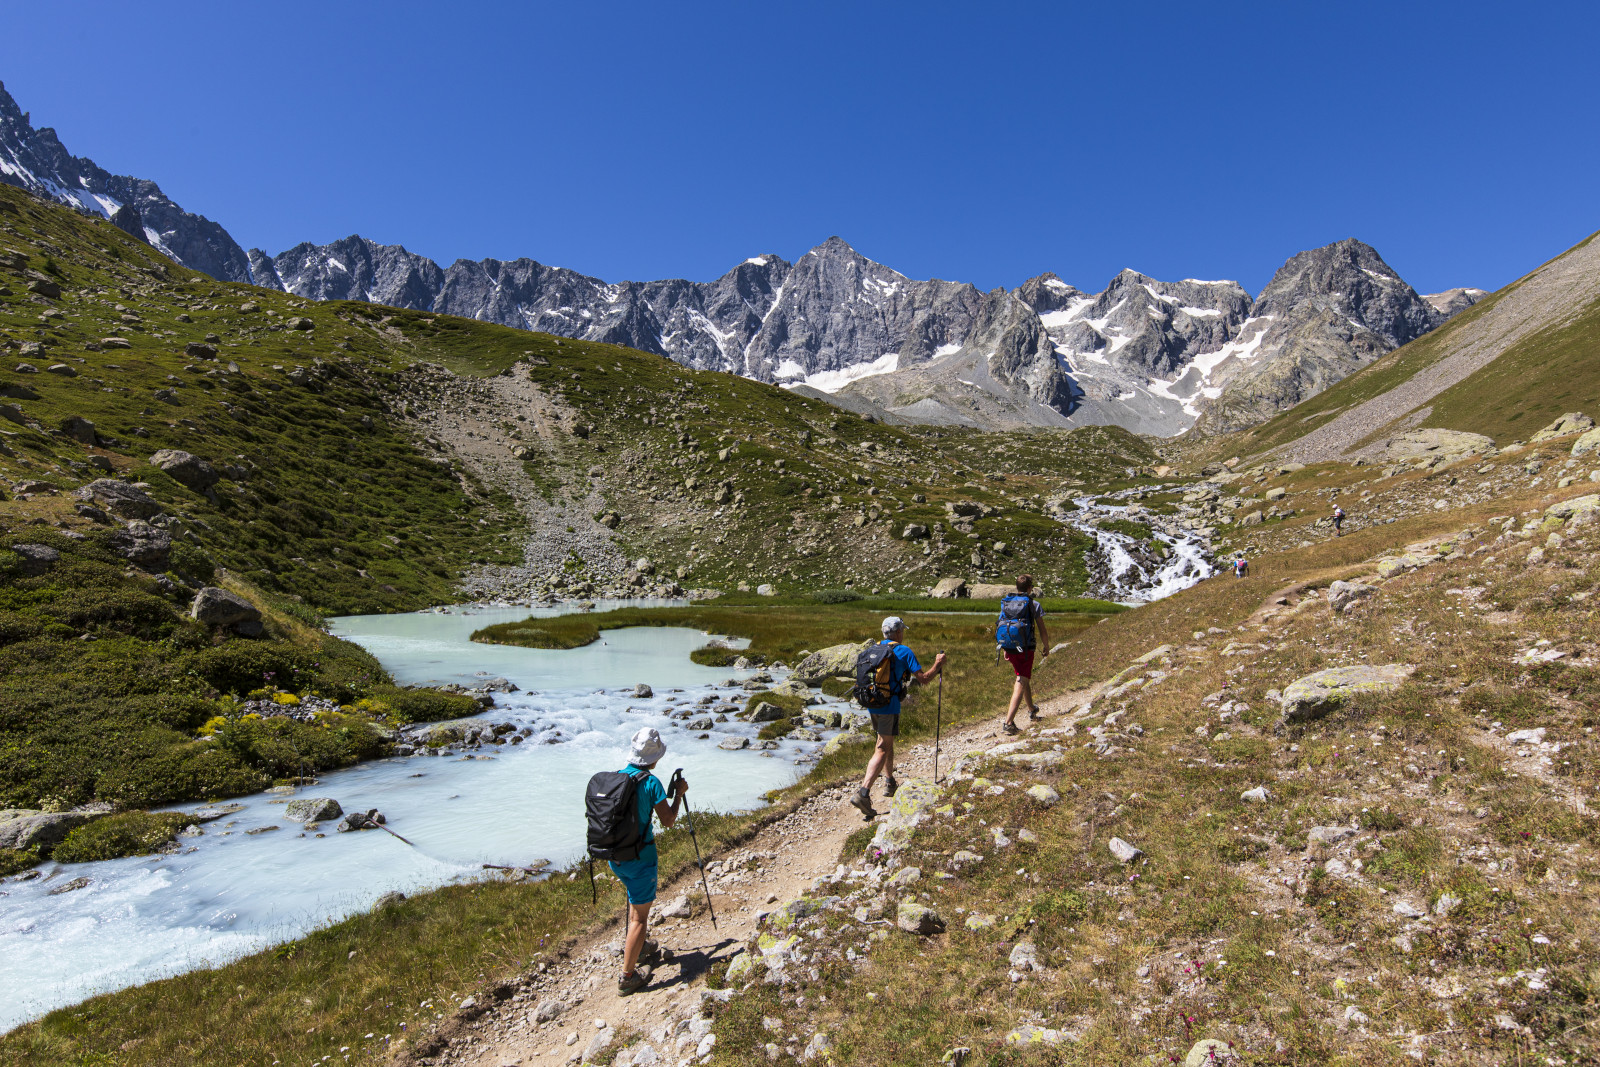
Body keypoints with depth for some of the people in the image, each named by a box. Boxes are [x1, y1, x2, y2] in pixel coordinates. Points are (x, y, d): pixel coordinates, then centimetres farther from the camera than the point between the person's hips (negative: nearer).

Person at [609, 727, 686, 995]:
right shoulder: (651, 782, -19)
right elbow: (668, 822, -11)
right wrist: (679, 794, 1)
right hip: (639, 857, -7)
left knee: (637, 899, 29)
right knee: (640, 914, 6)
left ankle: (637, 947, 43)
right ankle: (627, 977, 12)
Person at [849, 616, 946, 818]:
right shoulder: (904, 651, -8)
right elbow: (923, 677, -7)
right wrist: (937, 665, 12)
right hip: (889, 705, -7)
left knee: (887, 743, 24)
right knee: (882, 750, -5)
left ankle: (890, 783, 36)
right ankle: (863, 793, -16)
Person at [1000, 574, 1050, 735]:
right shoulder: (1034, 605, -6)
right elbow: (1042, 630, -3)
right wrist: (1046, 647, 12)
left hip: (1011, 648, 5)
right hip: (1026, 648, -5)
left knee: (1025, 678, 26)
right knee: (1021, 685, -5)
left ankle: (1032, 710, 44)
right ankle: (1008, 722, -16)